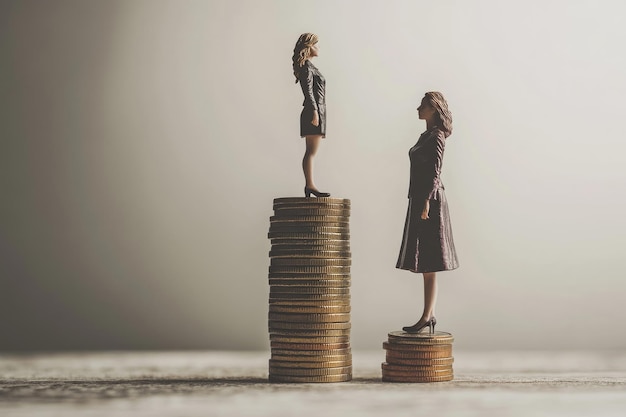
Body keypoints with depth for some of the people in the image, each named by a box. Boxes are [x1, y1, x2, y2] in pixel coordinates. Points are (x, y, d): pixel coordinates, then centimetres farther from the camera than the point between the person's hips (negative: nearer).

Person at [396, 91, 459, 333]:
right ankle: (430, 316, 13)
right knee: (424, 262, 9)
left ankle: (427, 317, -9)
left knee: (427, 263, -9)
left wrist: (426, 202, -23)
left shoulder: (436, 137, -10)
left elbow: (435, 172, -17)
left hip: (429, 199, -10)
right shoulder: (426, 136, 17)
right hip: (419, 199, 10)